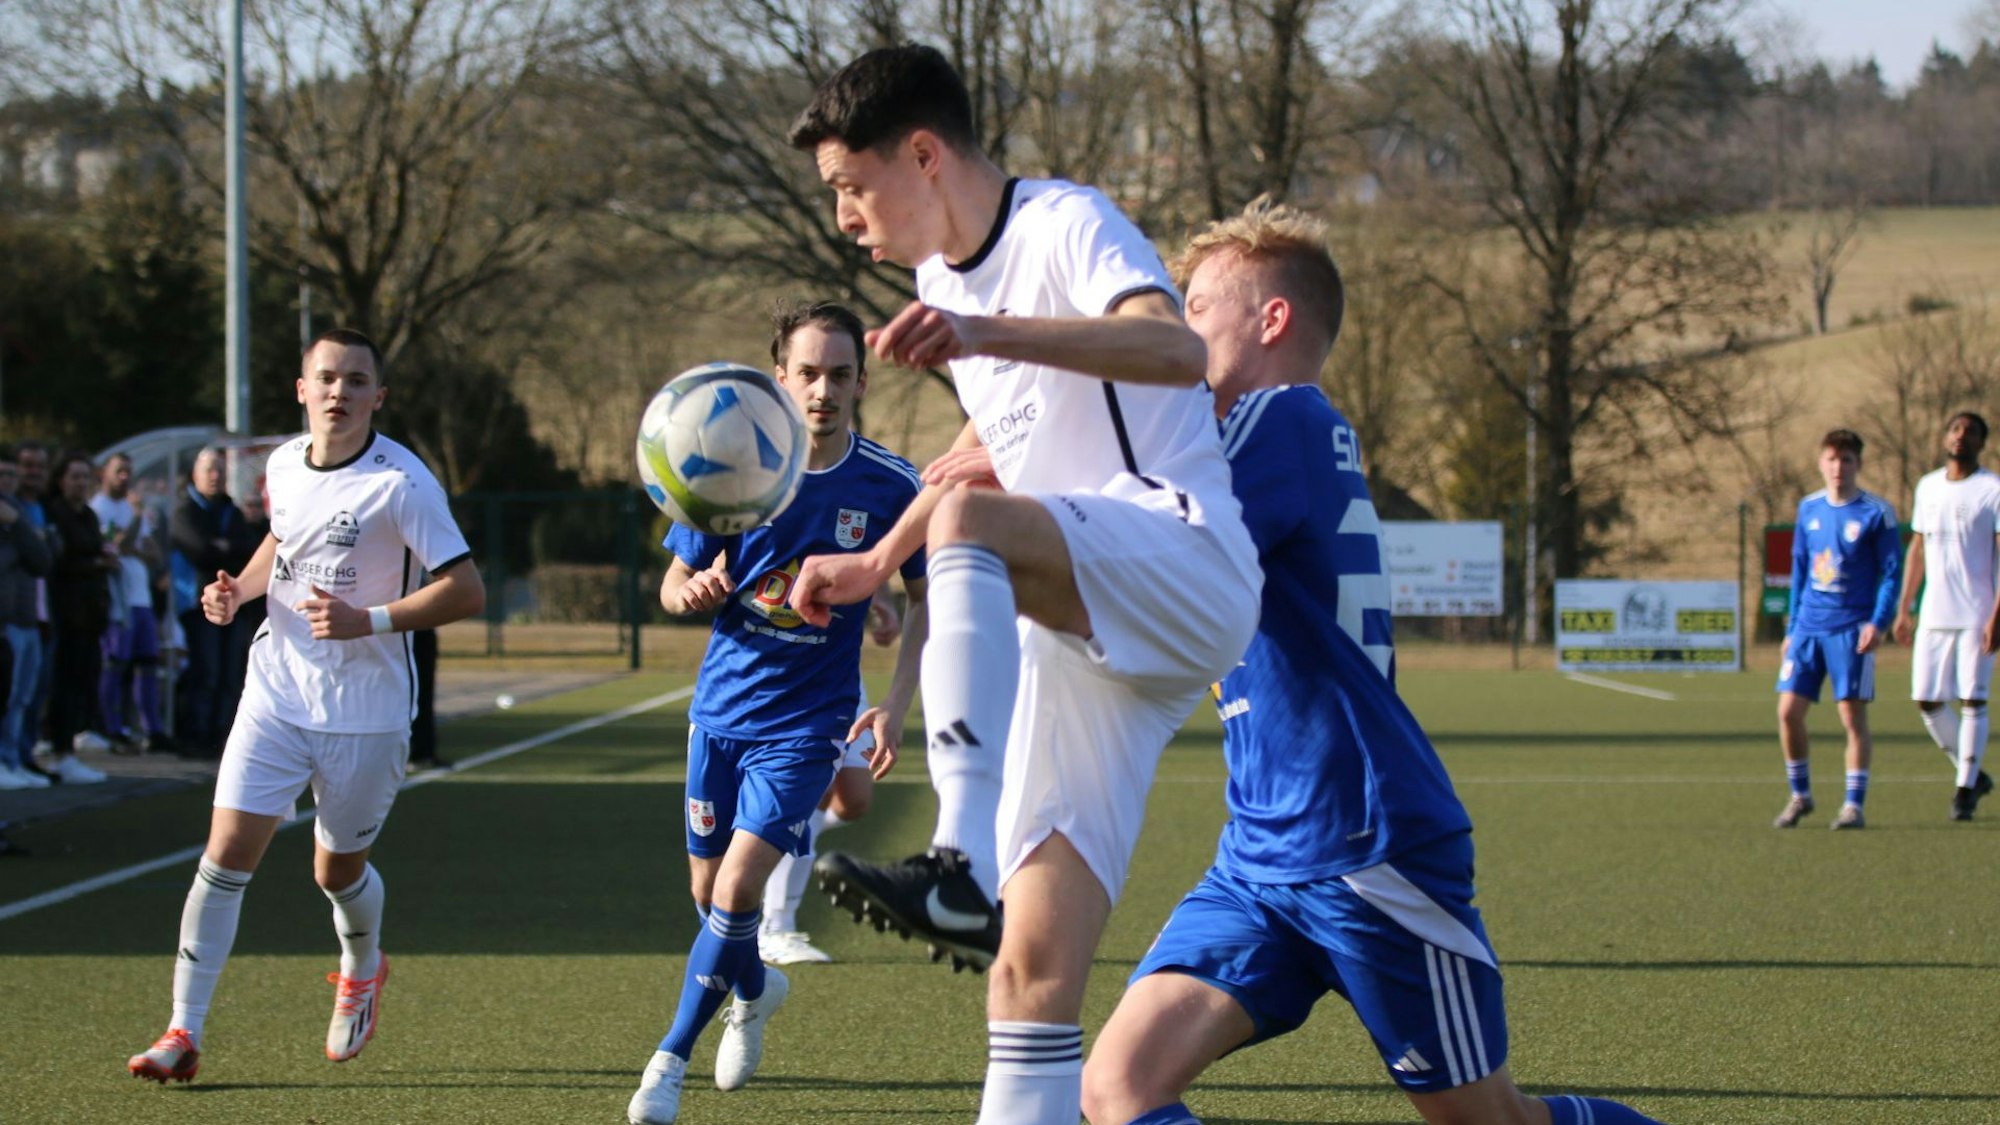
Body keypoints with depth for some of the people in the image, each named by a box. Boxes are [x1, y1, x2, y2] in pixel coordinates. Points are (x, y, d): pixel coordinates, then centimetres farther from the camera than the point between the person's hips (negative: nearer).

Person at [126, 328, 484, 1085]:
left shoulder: (401, 482, -14)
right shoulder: (284, 465, 3)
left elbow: (465, 592, -17)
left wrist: (366, 620, -26)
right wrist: (239, 589, 5)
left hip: (365, 711, -4)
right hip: (276, 694, 4)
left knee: (338, 871, 9)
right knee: (226, 852, -8)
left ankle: (362, 971, 44)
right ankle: (184, 1034, -4)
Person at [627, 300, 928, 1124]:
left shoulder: (889, 486, -10)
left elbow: (928, 599, 3)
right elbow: (674, 585, 3)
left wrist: (896, 703, -8)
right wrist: (695, 591, -22)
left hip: (807, 722, -3)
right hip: (722, 708, 3)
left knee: (738, 890, -15)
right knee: (709, 889, 12)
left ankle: (672, 1057, 2)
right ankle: (753, 991, 46)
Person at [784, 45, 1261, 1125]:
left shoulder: (1066, 225, -7)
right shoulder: (941, 277, 19)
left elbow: (1177, 351, -29)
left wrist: (986, 334, -40)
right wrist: (874, 565, 35)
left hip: (1184, 562, -8)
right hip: (1077, 635, 8)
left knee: (969, 518, -37)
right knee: (1032, 966, -3)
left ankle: (962, 868, -49)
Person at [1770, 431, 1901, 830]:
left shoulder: (1877, 513, -4)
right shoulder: (1809, 508, 9)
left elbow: (1891, 573, -3)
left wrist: (1878, 623, -16)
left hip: (1851, 629, -4)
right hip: (1808, 627, 4)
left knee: (1853, 715, -6)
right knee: (1789, 710, -1)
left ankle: (1854, 805, 1)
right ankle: (1800, 795, 16)